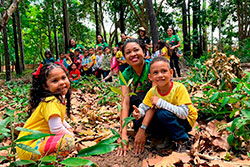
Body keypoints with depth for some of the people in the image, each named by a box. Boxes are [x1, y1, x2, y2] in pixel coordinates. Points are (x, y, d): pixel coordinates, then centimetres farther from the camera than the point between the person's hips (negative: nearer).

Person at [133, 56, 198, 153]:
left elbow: (184, 113, -32)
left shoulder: (179, 88, -26)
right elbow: (144, 107, -5)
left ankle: (183, 141, -13)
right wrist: (138, 113, -30)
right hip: (168, 120, 6)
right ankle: (169, 136, 2)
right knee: (140, 120, -12)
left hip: (186, 121, -5)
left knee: (163, 113, -33)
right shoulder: (152, 91, -12)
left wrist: (161, 102, -36)